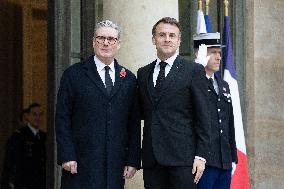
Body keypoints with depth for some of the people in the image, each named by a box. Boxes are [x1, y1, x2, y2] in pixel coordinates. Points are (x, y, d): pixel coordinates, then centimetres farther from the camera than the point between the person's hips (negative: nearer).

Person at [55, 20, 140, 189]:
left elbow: (134, 124, 11)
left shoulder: (129, 79, 12)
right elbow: (62, 119, -1)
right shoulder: (74, 74, 3)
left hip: (116, 165, 3)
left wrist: (133, 160, 4)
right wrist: (67, 156, -9)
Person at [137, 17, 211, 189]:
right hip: (151, 159, 4)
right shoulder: (143, 73, 16)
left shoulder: (194, 71, 1)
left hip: (182, 156, -4)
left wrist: (201, 156, -8)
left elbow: (203, 117, -3)